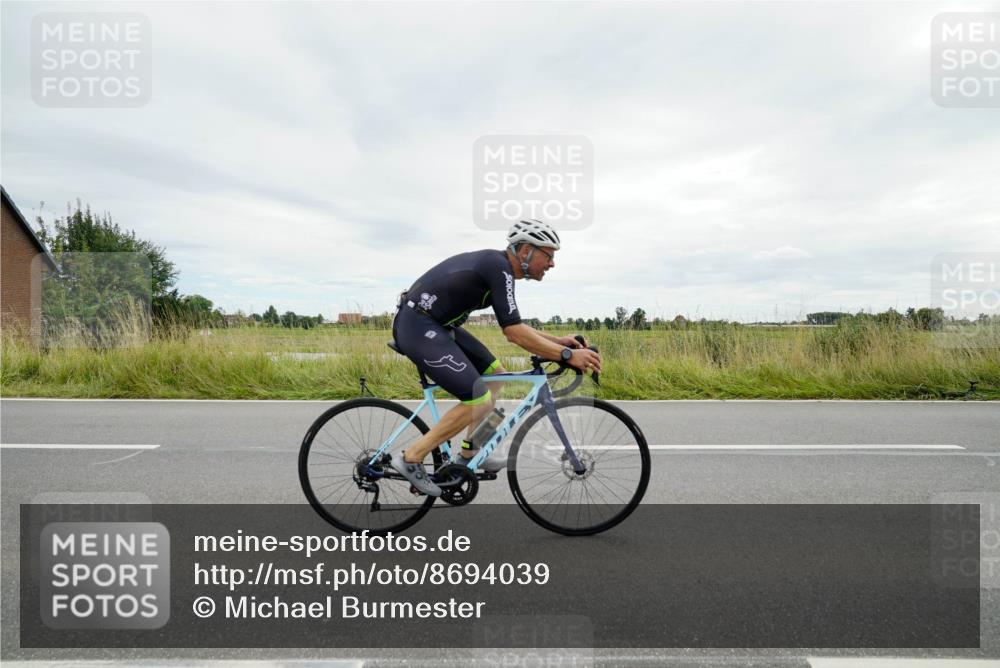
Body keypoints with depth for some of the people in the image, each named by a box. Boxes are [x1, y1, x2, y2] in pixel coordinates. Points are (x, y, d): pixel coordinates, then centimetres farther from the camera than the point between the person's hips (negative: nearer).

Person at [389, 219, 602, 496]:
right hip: (417, 327, -10)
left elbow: (514, 328, 17)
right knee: (479, 400, -13)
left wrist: (558, 341, 11)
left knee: (494, 373, 13)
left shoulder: (496, 266, 12)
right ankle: (411, 458, -1)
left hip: (435, 324, 10)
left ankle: (470, 452, 21)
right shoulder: (499, 267, -18)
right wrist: (567, 355, -23)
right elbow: (514, 332, -24)